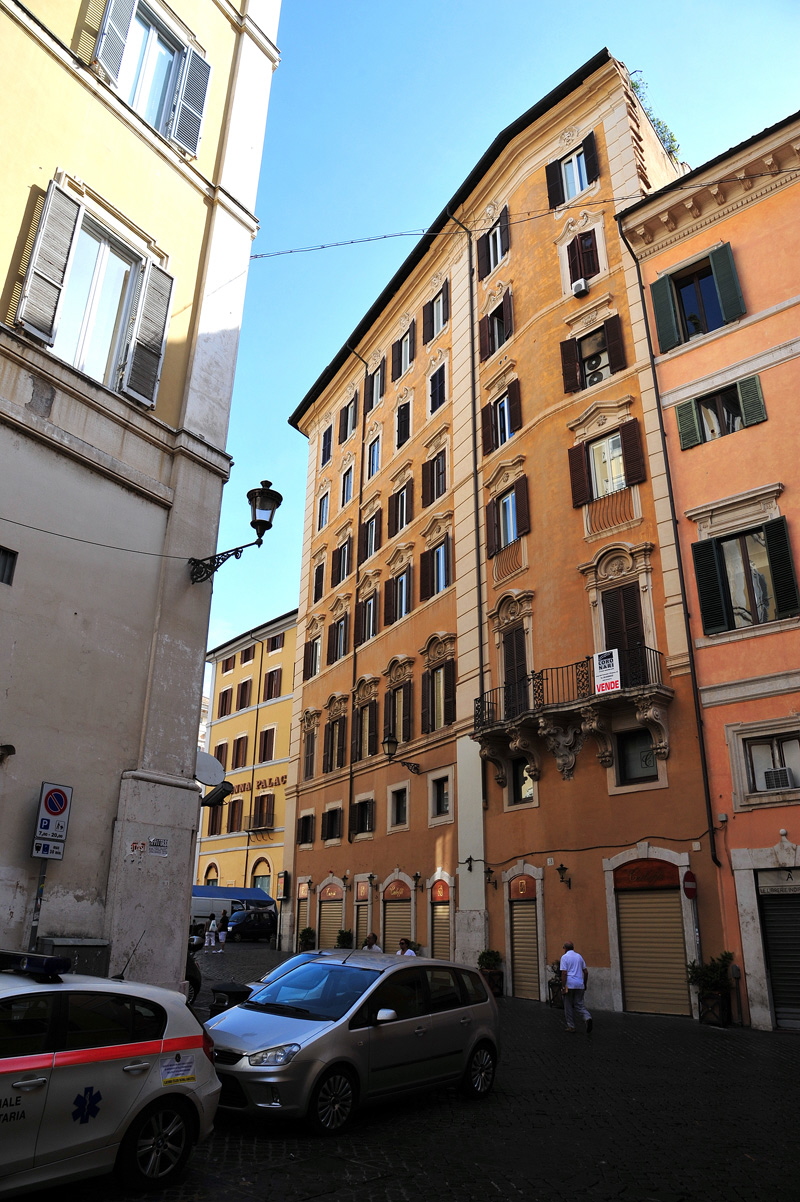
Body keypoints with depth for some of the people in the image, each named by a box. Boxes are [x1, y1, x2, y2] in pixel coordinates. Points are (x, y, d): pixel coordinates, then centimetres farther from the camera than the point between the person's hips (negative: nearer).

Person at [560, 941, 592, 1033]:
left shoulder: (564, 957, -5)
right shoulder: (579, 956, 11)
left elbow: (564, 973, -14)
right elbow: (586, 972, 13)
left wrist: (563, 987, -11)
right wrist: (585, 984, 22)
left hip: (569, 985, -4)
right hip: (580, 985, 4)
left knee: (568, 1007, 9)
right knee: (579, 1005, 10)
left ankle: (571, 1027, 13)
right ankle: (587, 1018, -17)